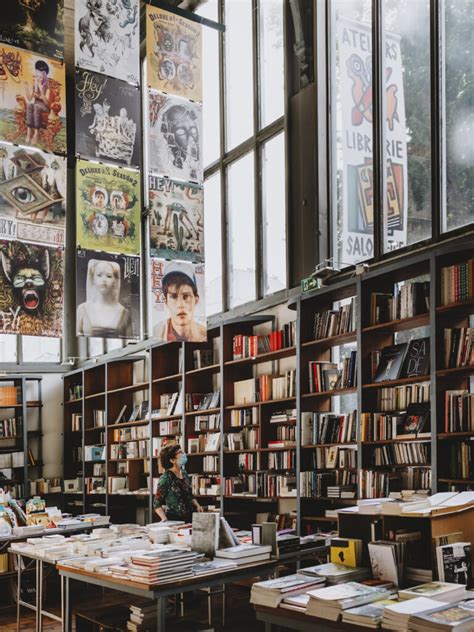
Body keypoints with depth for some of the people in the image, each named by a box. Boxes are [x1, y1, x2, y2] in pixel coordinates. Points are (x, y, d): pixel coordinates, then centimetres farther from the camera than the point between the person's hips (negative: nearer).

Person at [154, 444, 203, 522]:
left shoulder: (184, 473, 9)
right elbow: (157, 504, -7)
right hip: (174, 520, -6)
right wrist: (164, 519, -21)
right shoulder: (165, 479, -11)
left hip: (189, 517, 6)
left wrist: (197, 505, 5)